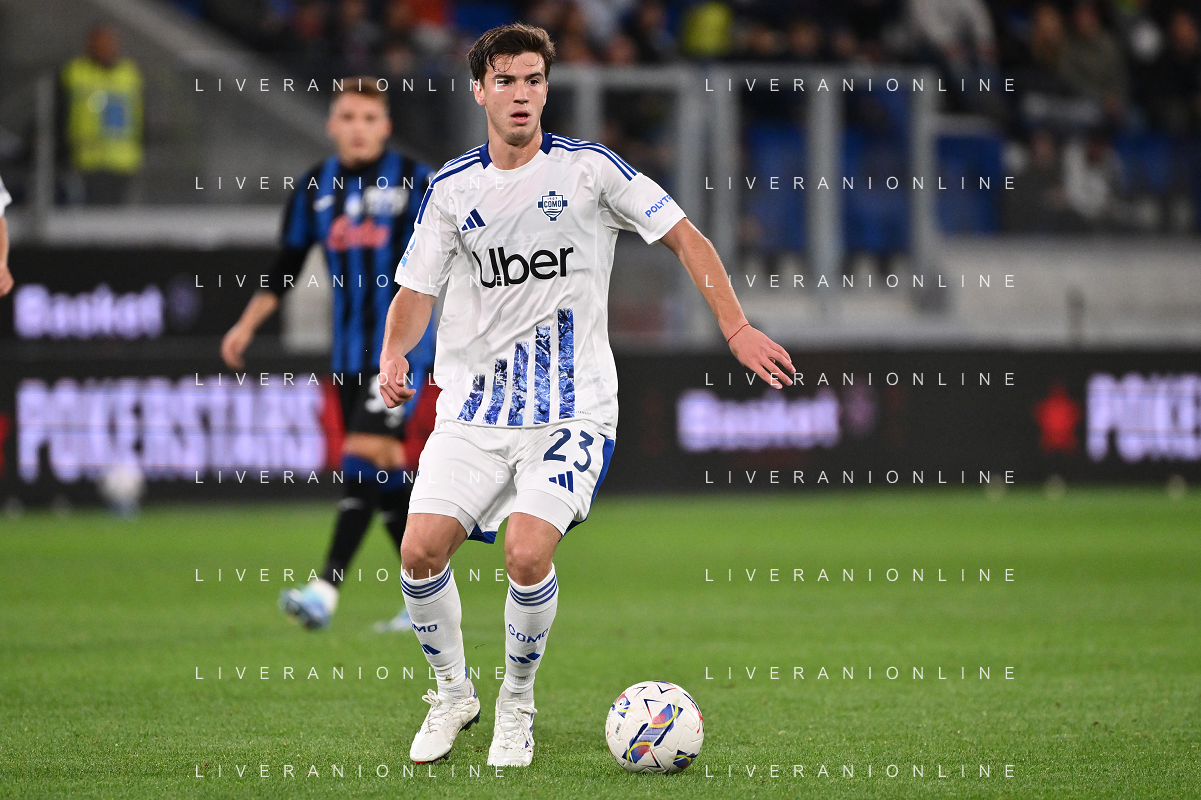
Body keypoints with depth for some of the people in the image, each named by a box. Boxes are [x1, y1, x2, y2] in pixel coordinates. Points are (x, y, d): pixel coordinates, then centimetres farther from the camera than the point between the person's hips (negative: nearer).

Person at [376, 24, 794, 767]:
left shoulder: (588, 168, -3)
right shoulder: (452, 188, 5)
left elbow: (684, 237, 2)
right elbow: (418, 289, 9)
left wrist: (737, 327, -5)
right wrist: (393, 354, -12)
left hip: (572, 410, -3)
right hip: (474, 406, 3)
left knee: (527, 553, -22)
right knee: (421, 550, -11)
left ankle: (518, 704, 4)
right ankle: (454, 692, 16)